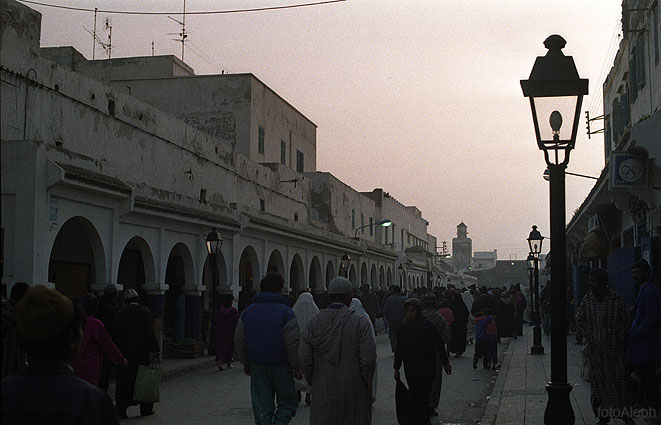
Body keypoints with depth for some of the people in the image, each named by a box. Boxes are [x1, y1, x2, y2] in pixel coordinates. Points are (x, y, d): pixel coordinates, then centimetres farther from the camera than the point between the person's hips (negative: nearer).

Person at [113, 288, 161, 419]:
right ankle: (145, 408, 16)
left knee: (123, 382, 6)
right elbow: (150, 334, -10)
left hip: (124, 353, 2)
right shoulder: (145, 312, -5)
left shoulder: (121, 313, 3)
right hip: (141, 354, -2)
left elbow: (115, 334, 4)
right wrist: (156, 352, -9)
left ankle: (120, 409, 2)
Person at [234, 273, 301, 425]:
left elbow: (239, 341, 11)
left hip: (257, 367, 4)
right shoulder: (285, 312, -8)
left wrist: (246, 363, 20)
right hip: (280, 366, -4)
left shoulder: (247, 312, 7)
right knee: (288, 402, 9)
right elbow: (293, 344, -11)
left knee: (262, 406, 9)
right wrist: (296, 367, -2)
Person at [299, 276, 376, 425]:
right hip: (353, 391, -1)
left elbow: (304, 357, -6)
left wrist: (313, 382, 7)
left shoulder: (314, 322, -1)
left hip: (323, 390, 2)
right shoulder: (360, 322, -8)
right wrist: (367, 385, 1)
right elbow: (368, 358, -14)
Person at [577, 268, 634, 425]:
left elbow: (625, 321, 3)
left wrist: (620, 338, -4)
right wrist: (588, 337, 2)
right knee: (600, 380, 6)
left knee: (619, 379, -3)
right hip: (595, 348, 2)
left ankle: (624, 412, 7)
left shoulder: (616, 299, -3)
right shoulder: (587, 300, 3)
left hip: (615, 347, -2)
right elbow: (581, 320, 12)